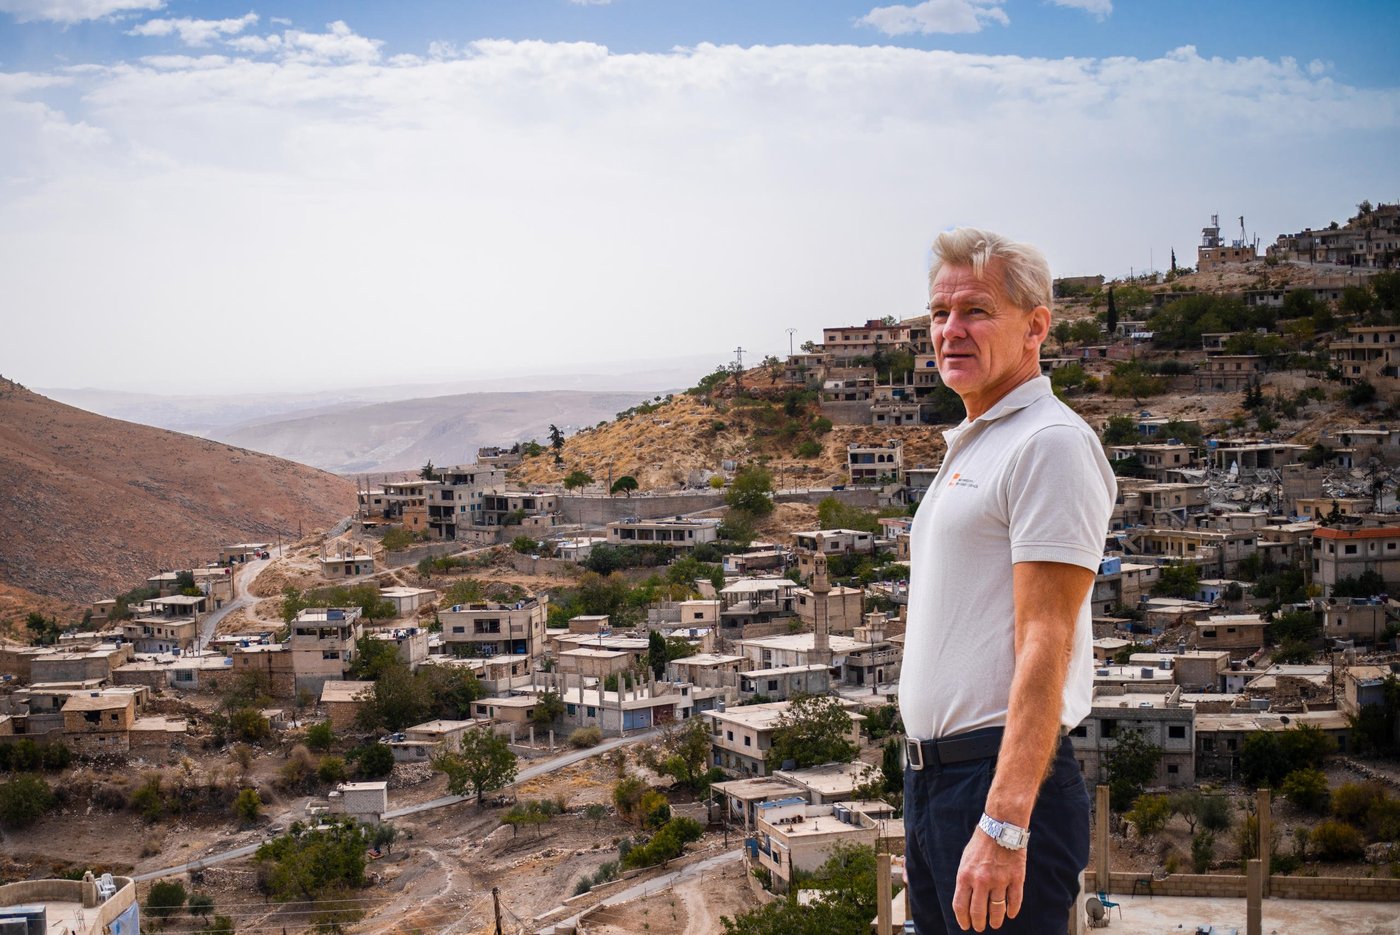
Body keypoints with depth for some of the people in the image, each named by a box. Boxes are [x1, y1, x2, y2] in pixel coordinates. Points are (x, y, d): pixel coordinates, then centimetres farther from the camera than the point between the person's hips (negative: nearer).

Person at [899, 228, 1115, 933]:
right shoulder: (970, 449, 18)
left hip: (1001, 782, -9)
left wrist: (1003, 825, -26)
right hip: (931, 777, 9)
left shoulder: (1049, 442, -11)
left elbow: (1045, 645, -20)